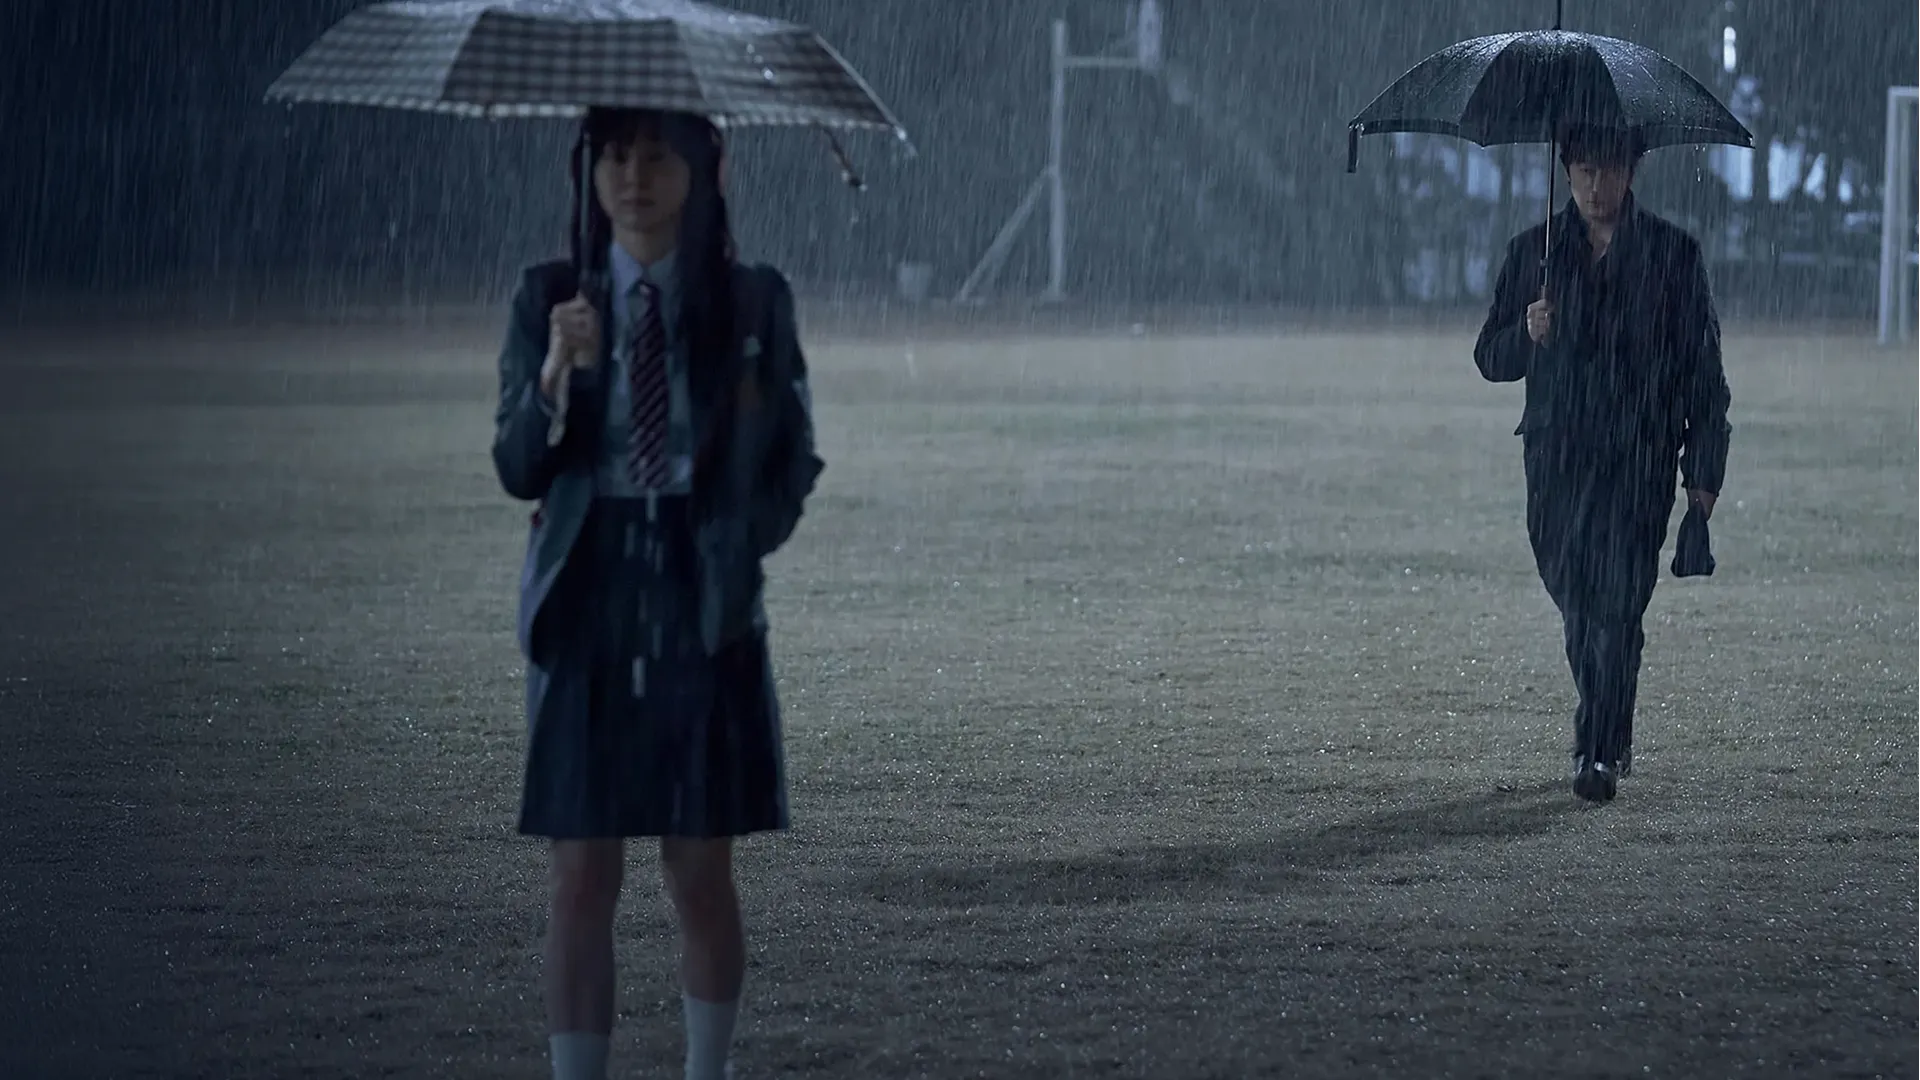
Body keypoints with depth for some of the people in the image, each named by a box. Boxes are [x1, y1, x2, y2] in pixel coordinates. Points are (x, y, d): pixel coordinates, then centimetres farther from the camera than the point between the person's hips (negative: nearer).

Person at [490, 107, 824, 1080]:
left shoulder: (754, 303, 3)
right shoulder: (550, 299, 4)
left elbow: (796, 461, 11)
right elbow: (518, 471, -1)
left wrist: (737, 546, -4)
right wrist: (555, 375, -18)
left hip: (706, 608, 0)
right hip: (588, 605, 0)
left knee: (700, 872, 4)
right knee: (583, 878, -1)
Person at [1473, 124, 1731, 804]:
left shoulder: (1672, 254, 5)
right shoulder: (1534, 252, 11)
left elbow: (1702, 368, 7)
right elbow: (1490, 359, 12)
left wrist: (1703, 468, 1)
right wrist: (1527, 335, -11)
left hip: (1640, 452, -3)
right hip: (1555, 454, 3)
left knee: (1618, 602, -13)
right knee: (1573, 599, 7)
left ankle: (1600, 753, -15)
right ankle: (1609, 737, 25)